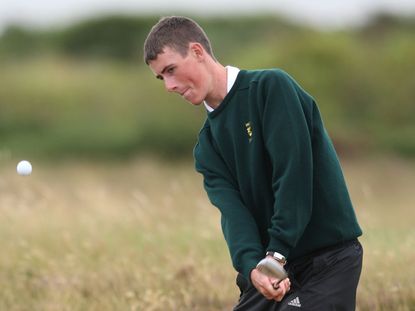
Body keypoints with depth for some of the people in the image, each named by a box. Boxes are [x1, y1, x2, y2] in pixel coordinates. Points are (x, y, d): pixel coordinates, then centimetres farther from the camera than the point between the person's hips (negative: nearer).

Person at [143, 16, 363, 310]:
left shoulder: (273, 87, -11)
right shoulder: (208, 144, 9)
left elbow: (294, 174, -18)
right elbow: (232, 208, -6)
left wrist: (276, 254, -21)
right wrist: (251, 266, -25)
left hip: (329, 258, -7)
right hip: (270, 266, 7)